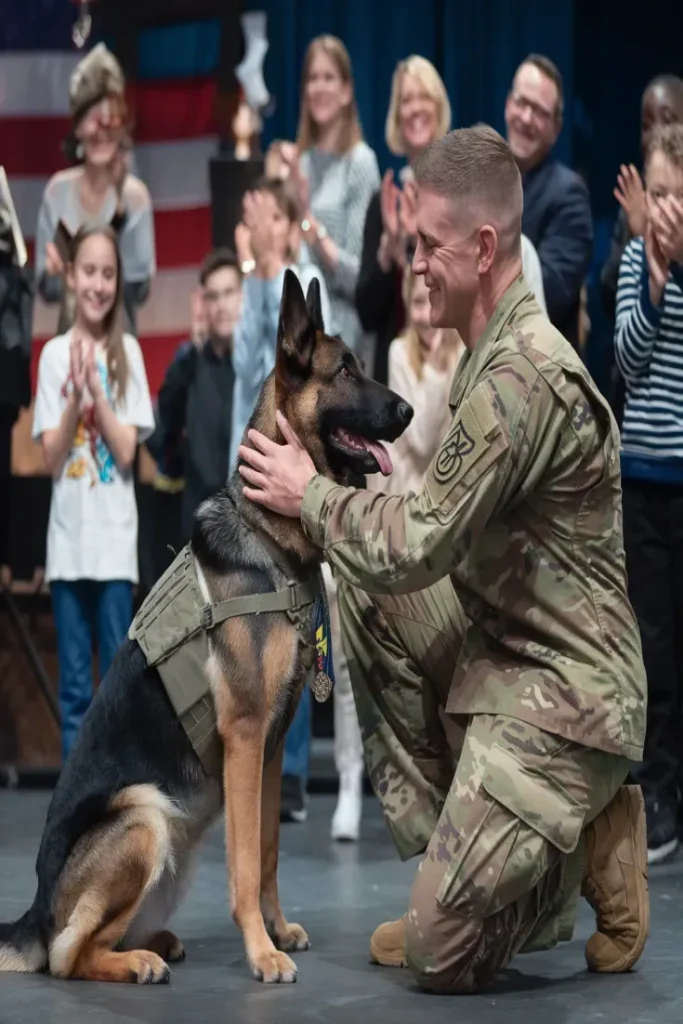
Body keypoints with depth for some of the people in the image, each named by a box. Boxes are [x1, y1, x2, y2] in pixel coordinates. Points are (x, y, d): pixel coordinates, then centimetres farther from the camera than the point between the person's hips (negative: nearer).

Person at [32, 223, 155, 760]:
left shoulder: (128, 352, 0)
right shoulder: (54, 354, 3)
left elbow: (126, 452, -5)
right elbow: (52, 457, -1)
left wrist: (96, 390, -14)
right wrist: (76, 396, -13)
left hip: (115, 539, -1)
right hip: (69, 539, 1)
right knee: (75, 687, 5)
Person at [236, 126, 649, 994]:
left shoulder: (519, 374, -23)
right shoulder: (494, 350, 9)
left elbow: (416, 549, -20)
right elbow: (450, 526, 17)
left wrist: (310, 494, -5)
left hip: (561, 686, -10)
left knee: (443, 953, -13)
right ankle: (450, 839, 7)